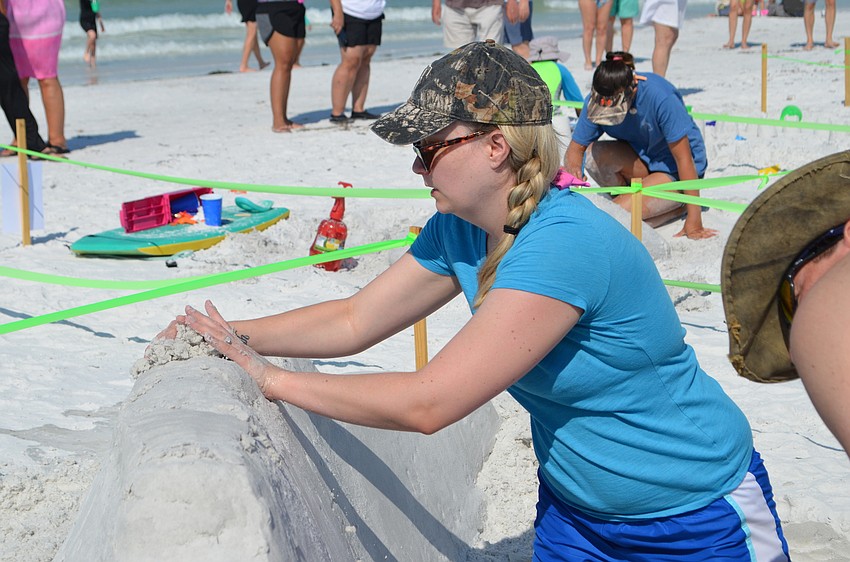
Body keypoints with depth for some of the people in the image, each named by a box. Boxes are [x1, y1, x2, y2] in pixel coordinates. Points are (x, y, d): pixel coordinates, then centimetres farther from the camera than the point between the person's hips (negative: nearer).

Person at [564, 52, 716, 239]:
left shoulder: (661, 97, -31)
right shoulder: (596, 101, -16)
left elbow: (684, 158, -27)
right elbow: (575, 148, -10)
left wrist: (694, 220, -27)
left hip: (673, 169, -5)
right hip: (640, 158, 5)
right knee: (596, 155, -26)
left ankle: (680, 206, 1)